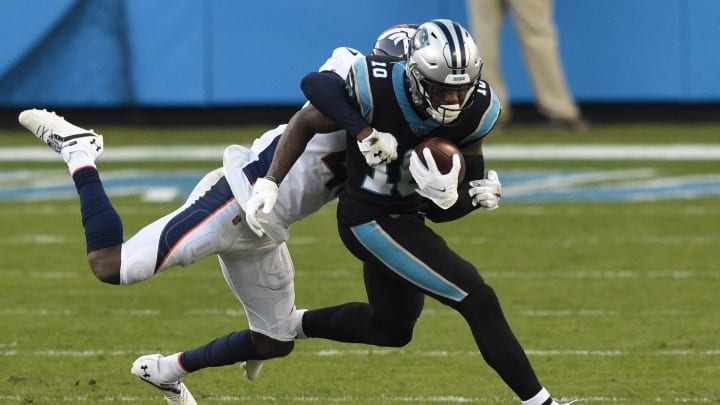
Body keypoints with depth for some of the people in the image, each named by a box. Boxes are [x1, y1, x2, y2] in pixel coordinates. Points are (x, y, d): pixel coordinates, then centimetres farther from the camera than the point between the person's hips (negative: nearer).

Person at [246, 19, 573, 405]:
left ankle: (291, 325, 43)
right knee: (478, 301, -13)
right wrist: (269, 184, -16)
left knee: (392, 328, 26)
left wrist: (448, 198, -26)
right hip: (371, 221, -8)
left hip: (408, 216, 8)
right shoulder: (375, 90, -28)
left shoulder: (475, 110, -12)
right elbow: (305, 123, -13)